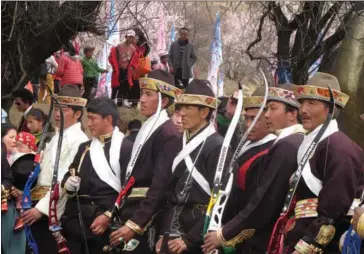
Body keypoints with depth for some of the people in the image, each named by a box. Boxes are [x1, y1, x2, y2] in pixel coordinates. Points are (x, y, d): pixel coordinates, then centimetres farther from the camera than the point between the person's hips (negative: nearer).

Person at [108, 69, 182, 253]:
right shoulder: (145, 131, 16)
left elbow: (160, 185, -20)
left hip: (148, 223, -9)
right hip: (131, 216, 9)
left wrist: (135, 224, -24)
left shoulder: (168, 134, -12)